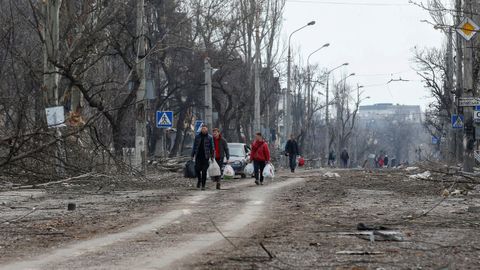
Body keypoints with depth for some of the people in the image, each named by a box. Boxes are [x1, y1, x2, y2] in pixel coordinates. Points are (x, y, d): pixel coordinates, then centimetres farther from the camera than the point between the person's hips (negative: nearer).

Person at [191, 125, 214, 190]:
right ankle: (199, 180, 23)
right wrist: (192, 155, 6)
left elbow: (212, 148, 2)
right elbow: (194, 146, 10)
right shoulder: (197, 137, 7)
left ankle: (203, 185, 4)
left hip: (205, 157, -2)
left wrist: (212, 157, -2)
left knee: (204, 171, -3)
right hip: (198, 156, 2)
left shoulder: (209, 138, 0)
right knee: (197, 169, -6)